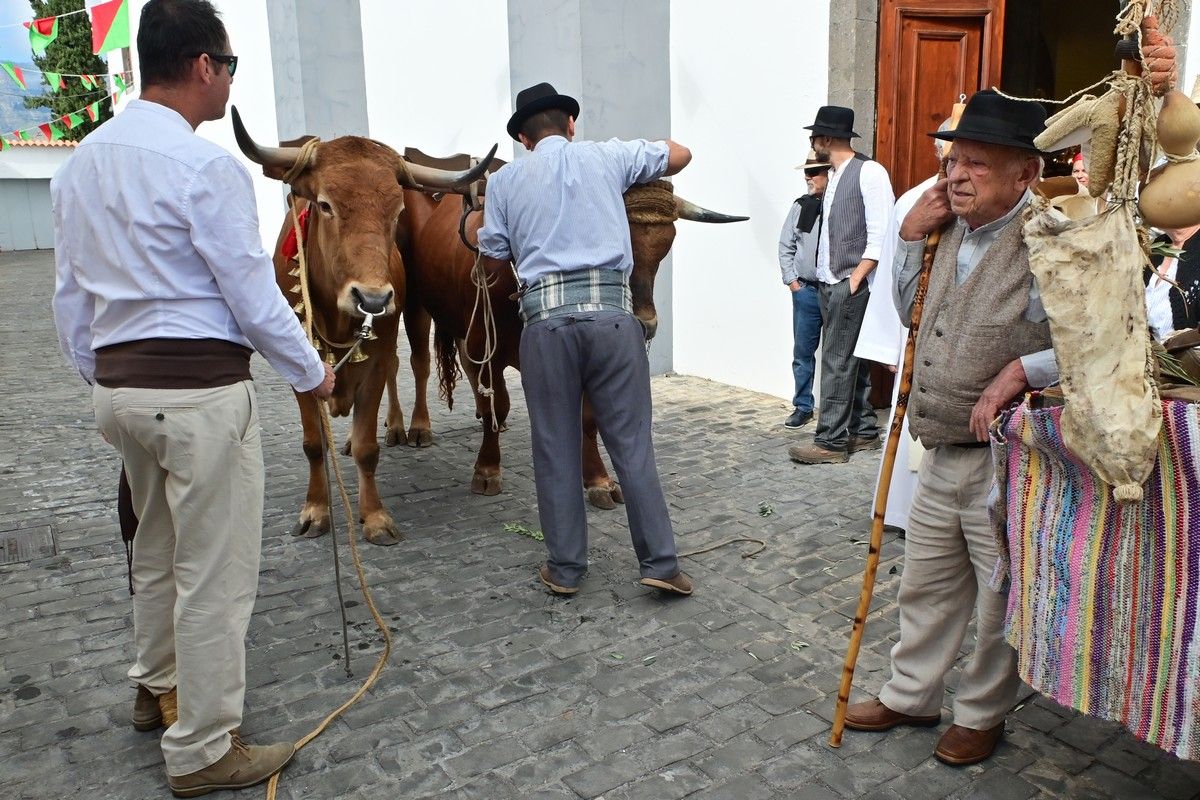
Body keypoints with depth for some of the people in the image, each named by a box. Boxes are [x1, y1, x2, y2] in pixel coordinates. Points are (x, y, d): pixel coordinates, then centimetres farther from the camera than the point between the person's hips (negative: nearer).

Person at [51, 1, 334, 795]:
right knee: (215, 573, 2)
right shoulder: (205, 166, -15)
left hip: (119, 383, 9)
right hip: (201, 386, -9)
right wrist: (311, 372, 1)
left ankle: (157, 687, 44)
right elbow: (253, 294, -13)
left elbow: (71, 294, 14)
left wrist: (103, 379, 22)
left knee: (157, 549, 25)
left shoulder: (82, 162, 10)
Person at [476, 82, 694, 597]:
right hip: (611, 313, 0)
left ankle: (565, 569, 19)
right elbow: (681, 154, 25)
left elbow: (493, 260, 15)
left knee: (555, 451, 10)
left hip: (545, 318, 0)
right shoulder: (607, 157, 13)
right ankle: (660, 564, 10)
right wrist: (635, 168, 41)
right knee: (632, 444, 6)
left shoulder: (505, 181, 13)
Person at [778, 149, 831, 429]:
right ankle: (802, 407, 22)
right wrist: (791, 280, 6)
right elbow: (785, 246, 12)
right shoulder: (801, 206, 5)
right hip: (805, 290, 4)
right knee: (803, 352, 10)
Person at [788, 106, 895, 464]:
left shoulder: (869, 172, -10)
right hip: (829, 283, 9)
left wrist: (854, 280, -17)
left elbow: (880, 235, -14)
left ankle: (831, 443, -1)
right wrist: (828, 280, 10)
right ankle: (864, 432, 23)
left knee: (838, 363, -7)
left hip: (851, 284, -9)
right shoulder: (835, 175, 15)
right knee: (850, 361, 13)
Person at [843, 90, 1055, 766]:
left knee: (1001, 602, 13)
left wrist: (1022, 369, -26)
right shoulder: (952, 233, 7)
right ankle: (911, 696, 39)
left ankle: (982, 714, 34)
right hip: (943, 457, 7)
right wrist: (911, 236, 7)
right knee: (926, 587, 20)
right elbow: (913, 316, 17)